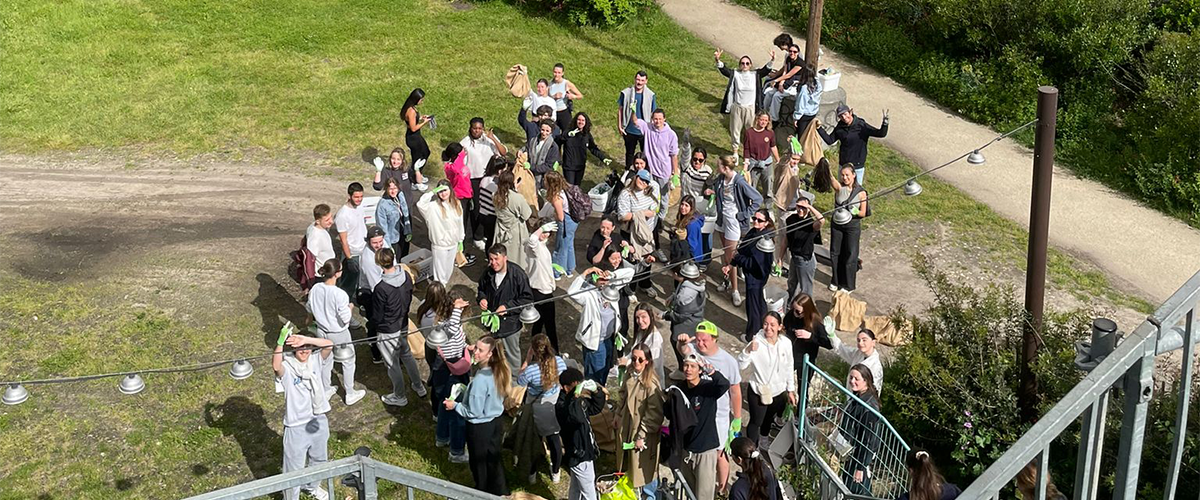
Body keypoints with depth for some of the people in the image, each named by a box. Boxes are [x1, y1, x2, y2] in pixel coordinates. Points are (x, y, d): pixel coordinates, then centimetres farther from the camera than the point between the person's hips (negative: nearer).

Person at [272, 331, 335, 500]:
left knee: (318, 459, 28)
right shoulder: (286, 367, -17)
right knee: (294, 468, 5)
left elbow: (329, 345, -21)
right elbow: (276, 366, -41)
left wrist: (306, 340, -33)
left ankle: (311, 486, 54)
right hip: (296, 427, -5)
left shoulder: (315, 361, -5)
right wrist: (281, 342, -52)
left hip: (319, 421, 5)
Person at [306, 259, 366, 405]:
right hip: (338, 334, -5)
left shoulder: (315, 289, -15)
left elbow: (310, 309, 1)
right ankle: (350, 394, 33)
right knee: (348, 361, 18)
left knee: (325, 361, 26)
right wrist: (349, 308, -8)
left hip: (321, 331, 5)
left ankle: (326, 391, 44)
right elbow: (345, 319, -26)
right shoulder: (340, 294, -32)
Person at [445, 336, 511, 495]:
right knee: (493, 460, 25)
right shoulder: (501, 371, -9)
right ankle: (500, 492, 41)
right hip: (497, 422, 7)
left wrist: (455, 405, -10)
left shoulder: (480, 380, -32)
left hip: (480, 428, -7)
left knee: (479, 463, 18)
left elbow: (474, 412, -24)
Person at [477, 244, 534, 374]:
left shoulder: (517, 274, -21)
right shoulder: (488, 273, -6)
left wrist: (507, 307, -24)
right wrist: (481, 298, -8)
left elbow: (527, 298, -16)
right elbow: (481, 289, 15)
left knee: (512, 354, 13)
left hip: (511, 322, -4)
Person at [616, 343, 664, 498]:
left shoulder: (651, 383, -25)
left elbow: (654, 414, -23)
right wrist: (618, 415, 15)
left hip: (644, 432, -7)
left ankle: (648, 495, 30)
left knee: (644, 466, 9)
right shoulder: (630, 375, -3)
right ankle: (631, 490, 44)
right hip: (627, 426, 7)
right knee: (628, 462, 22)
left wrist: (642, 436, -21)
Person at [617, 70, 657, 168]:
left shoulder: (650, 95, -9)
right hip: (629, 131, 1)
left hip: (645, 131, -1)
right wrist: (619, 127, -1)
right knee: (629, 153, 19)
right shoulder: (626, 93, -10)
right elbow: (620, 110, -1)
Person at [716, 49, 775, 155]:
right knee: (735, 130, 11)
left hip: (750, 108, 0)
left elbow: (765, 70, -13)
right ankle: (735, 150, 27)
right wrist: (718, 60, -35)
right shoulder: (735, 74, -4)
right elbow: (724, 70, -16)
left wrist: (772, 60, -32)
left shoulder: (755, 74, -1)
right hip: (737, 107, 0)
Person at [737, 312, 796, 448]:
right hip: (758, 392, -4)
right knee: (756, 422, 13)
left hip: (779, 391, 4)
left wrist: (791, 390, 8)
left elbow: (789, 368, 1)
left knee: (769, 418, 28)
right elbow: (740, 366, -29)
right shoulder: (756, 342, -23)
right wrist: (748, 350, -46)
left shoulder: (786, 343, -12)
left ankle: (764, 439, 56)